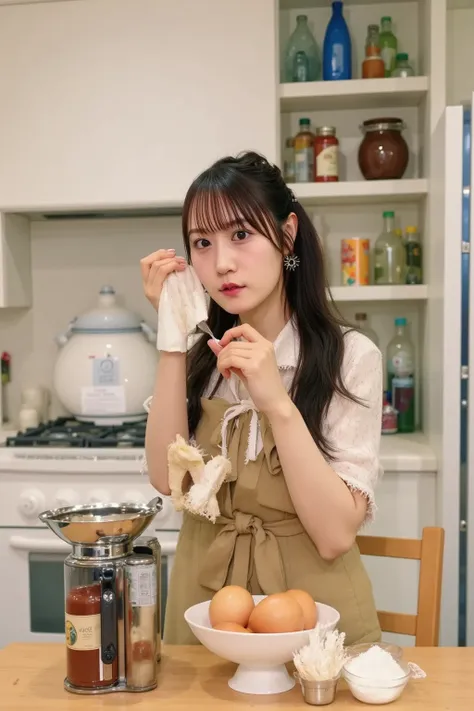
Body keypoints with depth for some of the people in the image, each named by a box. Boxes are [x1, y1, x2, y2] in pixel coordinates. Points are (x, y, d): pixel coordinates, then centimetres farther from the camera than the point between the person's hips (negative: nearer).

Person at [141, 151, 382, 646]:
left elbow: (335, 534, -21)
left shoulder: (350, 356, -15)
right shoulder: (200, 357, 0)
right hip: (205, 607, 4)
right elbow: (167, 478, -15)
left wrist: (277, 402, -30)